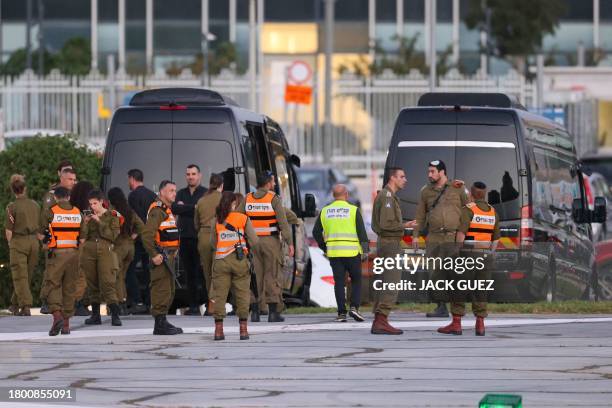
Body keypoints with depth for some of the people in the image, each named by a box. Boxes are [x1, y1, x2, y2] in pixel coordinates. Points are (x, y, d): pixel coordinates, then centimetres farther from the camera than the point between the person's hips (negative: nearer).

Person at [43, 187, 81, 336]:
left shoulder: (51, 212, -4)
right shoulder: (78, 213, 7)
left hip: (56, 252, -4)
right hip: (73, 253, 4)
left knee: (53, 286, -1)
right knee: (69, 288, 10)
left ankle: (57, 314, -23)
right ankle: (66, 323, 12)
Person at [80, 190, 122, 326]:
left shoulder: (111, 216, 2)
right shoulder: (88, 216, 11)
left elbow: (114, 236, -7)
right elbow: (82, 237, 7)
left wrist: (100, 222, -12)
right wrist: (85, 223, -9)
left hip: (105, 250, -4)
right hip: (89, 251, 4)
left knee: (107, 282, -14)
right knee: (92, 284, 6)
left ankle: (115, 315, -17)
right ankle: (95, 314, 13)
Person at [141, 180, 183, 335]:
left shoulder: (168, 210, 19)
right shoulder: (157, 210, -15)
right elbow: (147, 235, -24)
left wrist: (174, 250, 23)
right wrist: (154, 255, -24)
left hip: (169, 256, 11)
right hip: (161, 256, -11)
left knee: (169, 291, 15)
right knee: (162, 289, -10)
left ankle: (162, 322, 22)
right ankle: (160, 324, -9)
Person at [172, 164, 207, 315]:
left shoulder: (206, 193, 2)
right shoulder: (181, 193, 17)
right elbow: (174, 208, 0)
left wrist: (184, 207, -7)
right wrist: (192, 208, -8)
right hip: (185, 237, 5)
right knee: (190, 273, 6)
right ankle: (193, 306, 10)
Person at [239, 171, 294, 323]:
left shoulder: (247, 199, 6)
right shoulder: (274, 199, -7)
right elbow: (283, 222, -12)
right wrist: (289, 243, -11)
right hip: (270, 241, -4)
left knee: (254, 276, 8)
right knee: (273, 276, 1)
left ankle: (254, 312, 5)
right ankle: (273, 312, -1)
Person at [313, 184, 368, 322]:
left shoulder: (325, 211, 7)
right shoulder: (353, 210, -3)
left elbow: (316, 232, 9)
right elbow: (362, 231, -8)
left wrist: (324, 248, 19)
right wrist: (365, 251, -6)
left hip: (333, 253, 2)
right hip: (352, 252, -2)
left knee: (339, 282, 5)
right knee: (356, 280, 10)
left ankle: (341, 313, -1)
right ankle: (354, 307, -6)